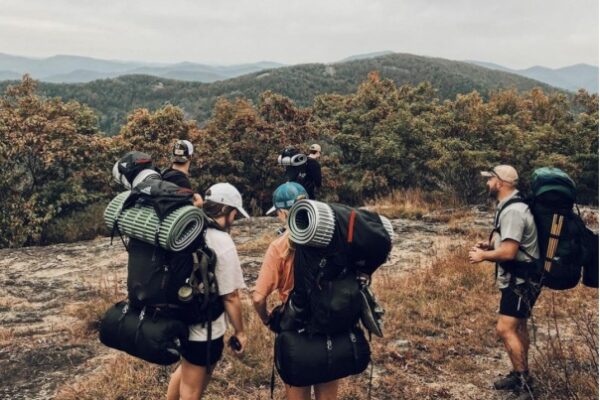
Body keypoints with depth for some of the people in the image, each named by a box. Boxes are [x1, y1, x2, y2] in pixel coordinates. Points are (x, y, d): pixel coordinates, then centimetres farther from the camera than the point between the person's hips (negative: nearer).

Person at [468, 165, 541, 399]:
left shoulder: (513, 211, -24)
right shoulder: (509, 207, 10)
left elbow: (509, 252, -29)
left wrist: (483, 256, -13)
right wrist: (490, 245, 7)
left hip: (521, 281, -11)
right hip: (517, 279, 11)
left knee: (505, 329, -14)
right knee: (517, 327, 19)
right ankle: (520, 376, 32)